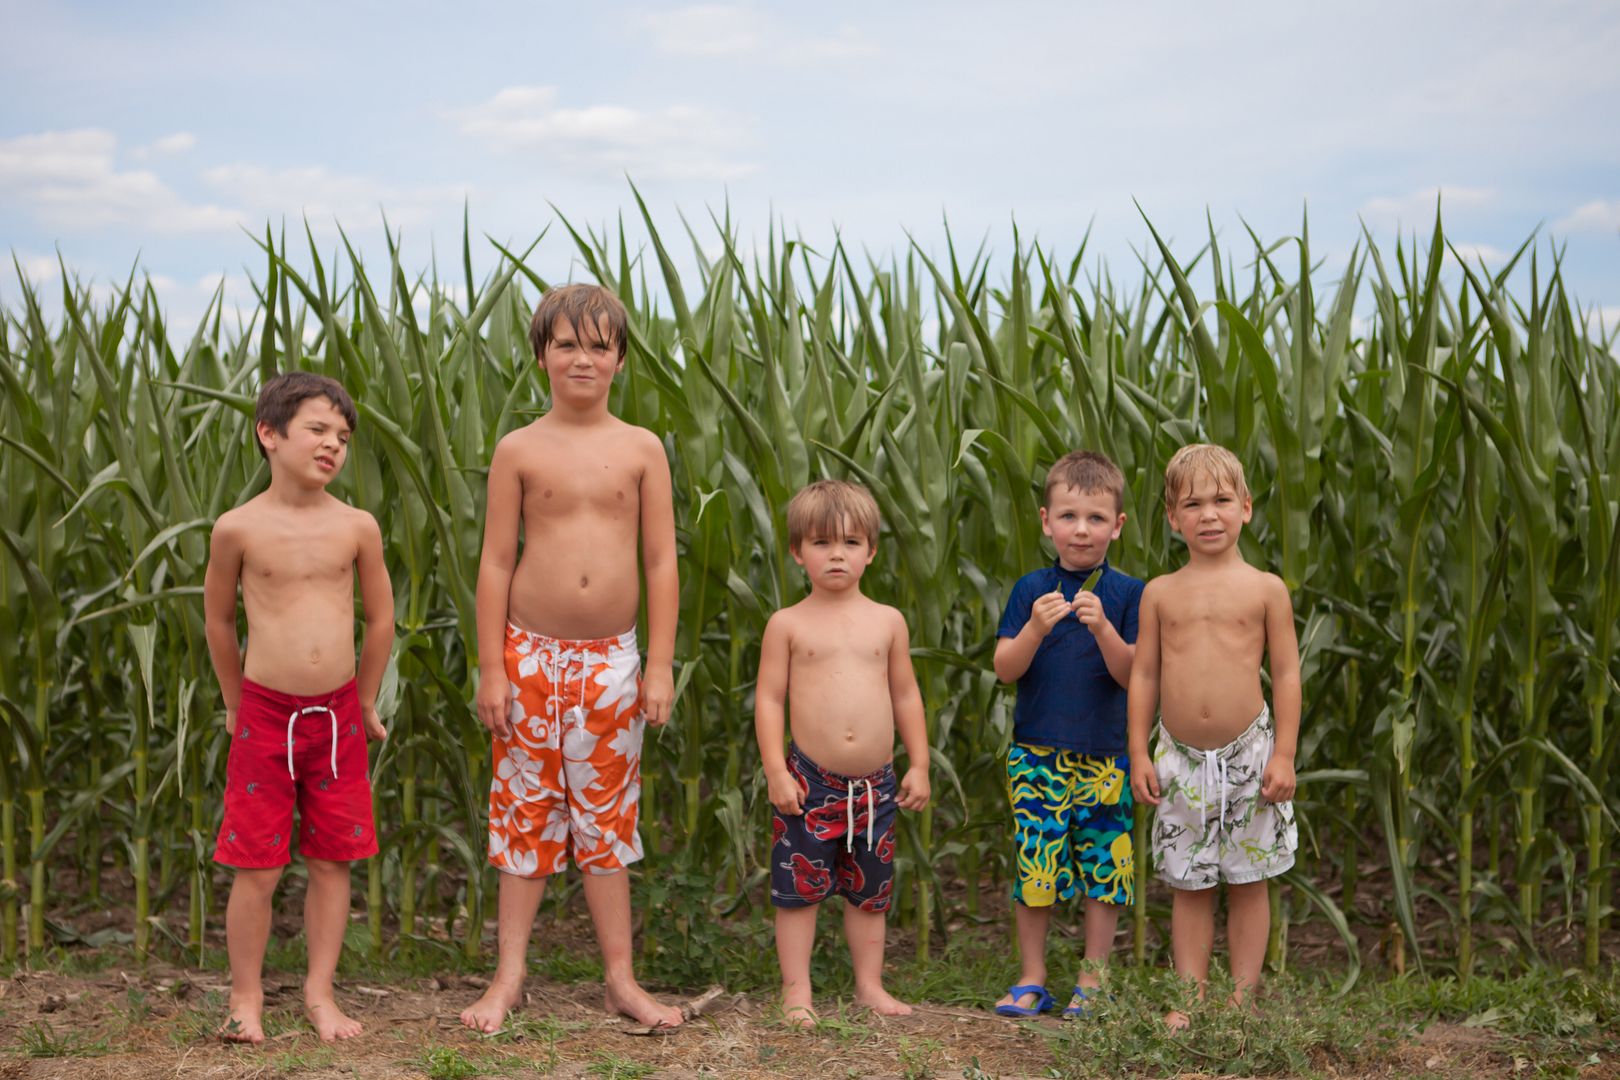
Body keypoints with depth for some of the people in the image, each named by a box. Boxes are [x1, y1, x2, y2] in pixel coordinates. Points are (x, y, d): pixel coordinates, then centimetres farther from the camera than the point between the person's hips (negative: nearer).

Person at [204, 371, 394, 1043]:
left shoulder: (357, 527, -1)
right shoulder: (238, 528, -5)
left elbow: (381, 619, 11)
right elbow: (218, 620, 8)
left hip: (337, 715, 2)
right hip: (264, 714, -2)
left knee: (332, 861, 8)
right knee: (256, 868, 2)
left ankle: (319, 993, 21)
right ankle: (245, 1000, 17)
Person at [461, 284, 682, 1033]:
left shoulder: (641, 449, 1)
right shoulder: (519, 451, -1)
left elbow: (661, 562, 1)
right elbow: (496, 563, -1)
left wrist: (661, 666, -3)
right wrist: (491, 669, -5)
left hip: (610, 658, 1)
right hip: (532, 654, -1)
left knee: (608, 817, 9)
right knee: (526, 814, 6)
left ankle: (621, 979, 18)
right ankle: (508, 978, 17)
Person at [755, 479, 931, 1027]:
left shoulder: (887, 621, 6)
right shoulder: (789, 623, -3)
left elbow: (906, 695, 10)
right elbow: (768, 698, -4)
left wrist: (919, 765, 7)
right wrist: (776, 771, -10)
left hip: (875, 785, 3)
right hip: (810, 781, -3)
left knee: (870, 890, 13)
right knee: (799, 887, 2)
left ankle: (870, 984, 25)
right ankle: (797, 991, 12)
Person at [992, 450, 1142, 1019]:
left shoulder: (1126, 593, 0)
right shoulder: (1032, 589, 2)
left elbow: (1131, 675, -6)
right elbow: (1004, 669, -3)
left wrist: (1103, 628, -23)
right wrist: (1035, 629, -20)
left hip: (1103, 757, 0)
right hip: (1037, 753, 0)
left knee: (1104, 864, 4)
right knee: (1035, 863, 2)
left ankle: (1092, 980, 17)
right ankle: (1032, 979, 16)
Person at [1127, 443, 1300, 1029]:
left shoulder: (1265, 589, -1)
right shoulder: (1161, 592, 4)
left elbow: (1287, 674, 0)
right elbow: (1144, 674, 6)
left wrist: (1284, 754, -5)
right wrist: (1139, 753, 2)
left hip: (1248, 753, -1)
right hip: (1179, 757, 1)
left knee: (1247, 882, 8)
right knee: (1188, 884, 8)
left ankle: (1243, 998, 18)